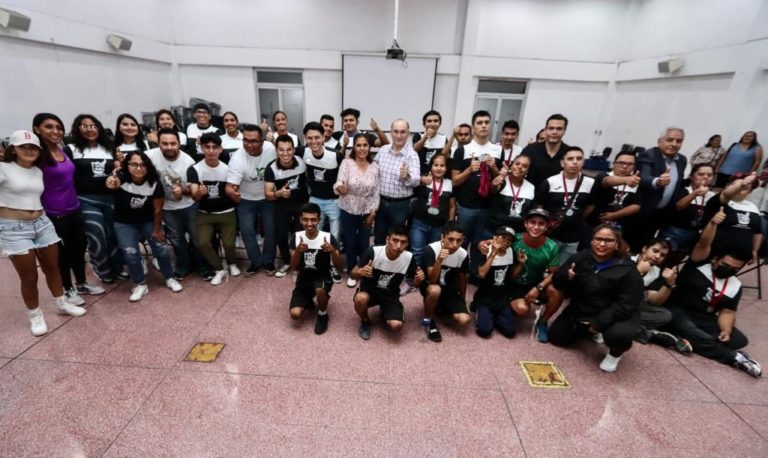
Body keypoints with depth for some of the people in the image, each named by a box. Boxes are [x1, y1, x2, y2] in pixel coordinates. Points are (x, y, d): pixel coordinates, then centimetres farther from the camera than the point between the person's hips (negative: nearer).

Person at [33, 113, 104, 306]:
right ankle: (68, 290, 26)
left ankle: (81, 284, 32)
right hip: (53, 213, -6)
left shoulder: (63, 149, 7)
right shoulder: (37, 154, -14)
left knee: (80, 247, 15)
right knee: (63, 251, 8)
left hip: (74, 208, 6)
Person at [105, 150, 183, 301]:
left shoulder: (154, 183, -20)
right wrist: (112, 184, -75)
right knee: (130, 253, -12)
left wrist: (157, 229, -3)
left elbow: (157, 209, -9)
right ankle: (140, 285, 11)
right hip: (124, 223, -1)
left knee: (161, 248, -7)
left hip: (148, 221, 1)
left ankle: (169, 278, 17)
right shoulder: (121, 178, -24)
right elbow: (114, 183, -51)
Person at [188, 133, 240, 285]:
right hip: (204, 214, 0)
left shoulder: (228, 169, -8)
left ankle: (231, 264, 26)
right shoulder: (194, 169, -10)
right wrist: (199, 192, -39)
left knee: (228, 243, -9)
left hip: (227, 213, 0)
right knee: (203, 242, -17)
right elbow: (194, 196, -19)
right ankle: (219, 270, 9)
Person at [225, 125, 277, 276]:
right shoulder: (237, 158, -27)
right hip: (246, 200, -1)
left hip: (268, 198, 1)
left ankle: (268, 261, 20)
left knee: (270, 229, -1)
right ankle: (256, 261, 16)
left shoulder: (271, 148, -21)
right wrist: (231, 192, -55)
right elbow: (229, 186, -31)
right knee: (247, 231, -5)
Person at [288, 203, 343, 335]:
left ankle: (323, 315, -3)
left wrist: (332, 251, -35)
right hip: (303, 280, 3)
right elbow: (294, 267, -9)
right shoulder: (296, 237, -7)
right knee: (295, 314, -16)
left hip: (322, 278, -2)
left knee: (320, 290, -37)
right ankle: (308, 301, 21)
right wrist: (298, 251, -29)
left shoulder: (328, 237, -14)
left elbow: (338, 266, -15)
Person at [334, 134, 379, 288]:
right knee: (350, 243, 9)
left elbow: (376, 191, 1)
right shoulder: (346, 162, -11)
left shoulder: (374, 166, -3)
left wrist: (373, 212, -3)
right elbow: (338, 183, -21)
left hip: (367, 211, 2)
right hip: (349, 211, -2)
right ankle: (351, 273, 28)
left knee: (364, 244, 11)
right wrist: (340, 188, -45)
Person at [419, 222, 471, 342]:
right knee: (435, 290, -40)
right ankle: (428, 320, -9)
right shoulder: (431, 249, -25)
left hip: (450, 289, 4)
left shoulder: (463, 255, -14)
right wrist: (439, 261, -45)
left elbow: (462, 279, 4)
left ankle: (441, 308, 16)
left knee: (464, 320, -17)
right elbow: (432, 280, -29)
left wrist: (462, 301, 15)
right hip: (429, 286, -3)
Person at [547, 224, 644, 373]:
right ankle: (588, 330, 31)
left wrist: (599, 322, -24)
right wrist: (566, 277, -28)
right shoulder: (581, 257, -6)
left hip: (615, 315, -3)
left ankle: (615, 353, 4)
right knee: (556, 337, 3)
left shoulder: (627, 269, -14)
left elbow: (627, 305, -18)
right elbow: (556, 282, -4)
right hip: (580, 310, 4)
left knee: (619, 334, -34)